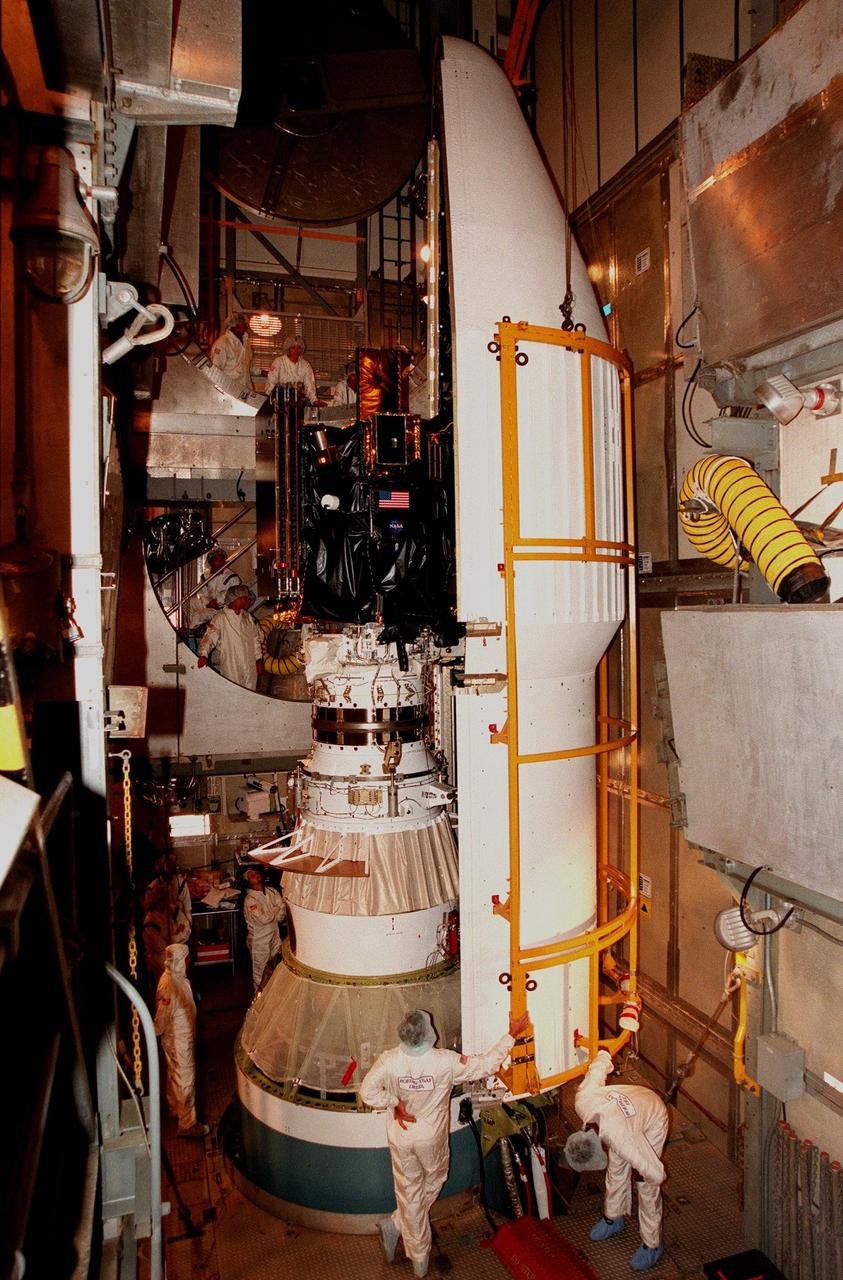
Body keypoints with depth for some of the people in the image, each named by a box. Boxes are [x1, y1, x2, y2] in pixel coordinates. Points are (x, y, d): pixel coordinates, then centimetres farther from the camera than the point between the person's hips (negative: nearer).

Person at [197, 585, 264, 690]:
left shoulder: (248, 617, 13)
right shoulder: (220, 618, -6)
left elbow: (256, 639, 17)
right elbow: (209, 638, -15)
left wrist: (259, 660, 13)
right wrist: (203, 655, -32)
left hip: (250, 669, 5)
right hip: (230, 670, -5)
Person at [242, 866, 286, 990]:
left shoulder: (272, 891, -2)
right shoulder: (250, 899, -20)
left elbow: (283, 911, -7)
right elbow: (262, 919, -26)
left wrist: (269, 916, -23)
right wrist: (276, 910, -12)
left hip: (274, 935, 6)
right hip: (259, 940, -5)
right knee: (260, 971, 10)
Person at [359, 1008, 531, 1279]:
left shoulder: (389, 1060, -25)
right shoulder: (445, 1061, -28)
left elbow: (367, 1092, -24)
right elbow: (487, 1064, -19)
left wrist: (394, 1104, -12)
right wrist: (512, 1035, -13)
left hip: (401, 1138, 1)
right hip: (432, 1139, -1)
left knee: (410, 1195, 18)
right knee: (433, 1183, 28)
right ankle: (396, 1225, 27)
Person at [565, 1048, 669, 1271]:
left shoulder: (622, 1139, -44)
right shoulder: (582, 1100, -32)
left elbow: (656, 1174, -34)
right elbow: (601, 1060, -17)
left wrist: (640, 1175, -11)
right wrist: (604, 1057, 7)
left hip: (653, 1119, -6)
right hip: (631, 1099, 6)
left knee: (648, 1188, 2)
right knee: (616, 1170, 18)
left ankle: (652, 1244, 21)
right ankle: (613, 1219, 40)